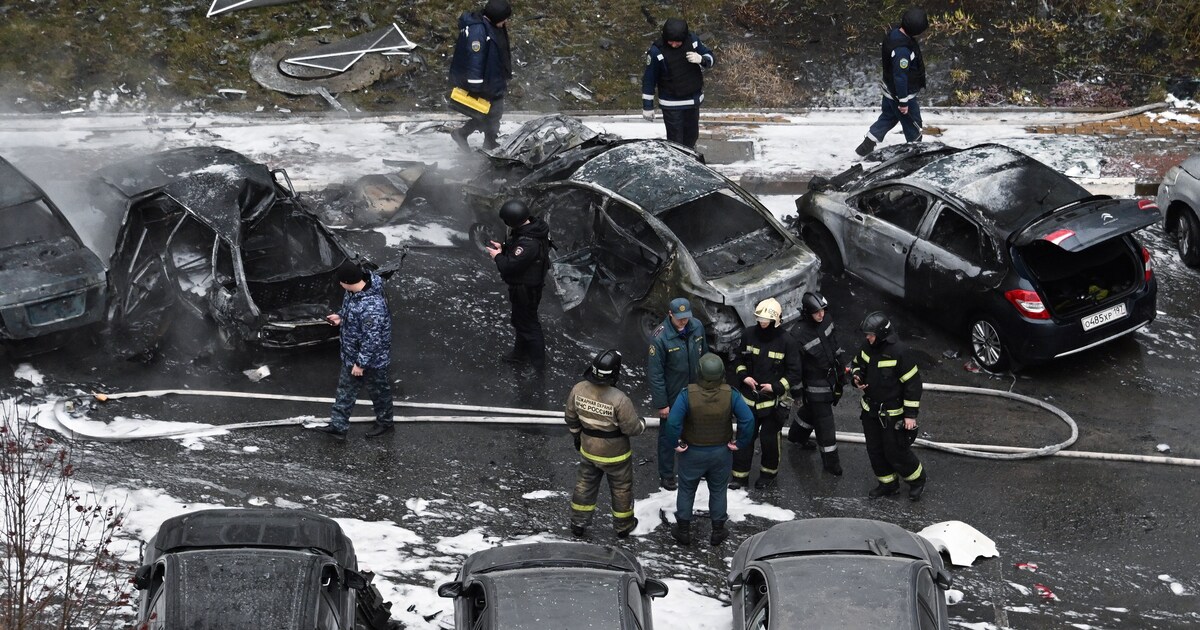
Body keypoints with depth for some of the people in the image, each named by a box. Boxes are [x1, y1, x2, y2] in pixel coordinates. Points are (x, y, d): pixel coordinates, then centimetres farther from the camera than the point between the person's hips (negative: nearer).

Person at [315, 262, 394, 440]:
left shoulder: (372, 307, -40)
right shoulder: (354, 290, -12)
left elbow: (372, 340, -32)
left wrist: (361, 364, -23)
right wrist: (341, 317, 0)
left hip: (372, 360, -9)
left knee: (378, 391, 18)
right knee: (345, 389, 20)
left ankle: (385, 423, 41)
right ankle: (338, 425, 35)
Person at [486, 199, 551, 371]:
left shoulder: (528, 244, -36)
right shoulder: (531, 227, -6)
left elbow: (509, 267, -31)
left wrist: (498, 256, -13)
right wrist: (502, 248, -1)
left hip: (525, 291, -10)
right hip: (526, 286, 10)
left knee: (528, 325, 6)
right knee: (520, 320, 26)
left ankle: (538, 363, 20)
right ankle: (520, 354, 45)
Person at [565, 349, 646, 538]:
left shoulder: (579, 389, -18)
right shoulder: (619, 400, -34)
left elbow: (571, 418, -2)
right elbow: (632, 428, -22)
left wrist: (576, 435, 17)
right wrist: (642, 423, 1)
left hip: (588, 450, 4)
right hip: (615, 454, -4)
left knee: (585, 485, 24)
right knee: (621, 488, 20)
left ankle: (578, 523, 36)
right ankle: (623, 526, 38)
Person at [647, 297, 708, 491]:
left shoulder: (697, 327, -11)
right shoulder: (659, 337, -28)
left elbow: (704, 356, 5)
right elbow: (655, 373, -22)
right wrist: (661, 404, -19)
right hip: (672, 396, -5)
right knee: (668, 434, 11)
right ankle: (666, 475, 26)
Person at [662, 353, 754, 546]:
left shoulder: (688, 394, -24)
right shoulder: (731, 394, -18)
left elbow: (673, 422, -28)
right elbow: (748, 420, -20)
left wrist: (677, 443, -11)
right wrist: (740, 443, -6)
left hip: (693, 453, -1)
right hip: (721, 452, 1)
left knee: (686, 490, 18)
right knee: (718, 490, 20)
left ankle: (683, 531, 30)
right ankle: (718, 531, 32)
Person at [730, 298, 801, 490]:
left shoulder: (786, 342, -14)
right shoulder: (749, 335, -3)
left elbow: (794, 373, -8)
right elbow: (740, 360, 13)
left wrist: (776, 387, -17)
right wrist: (743, 376, -6)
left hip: (773, 400, -3)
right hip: (750, 397, 3)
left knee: (770, 439, 7)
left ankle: (769, 473, 29)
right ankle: (740, 475, 16)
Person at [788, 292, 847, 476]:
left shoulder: (826, 320, -9)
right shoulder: (799, 334, -30)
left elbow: (834, 342, 10)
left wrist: (841, 364, 19)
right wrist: (797, 390, -15)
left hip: (830, 376, 8)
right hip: (815, 383, -8)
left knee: (811, 409, 29)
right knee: (824, 422, -1)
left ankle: (797, 434, 55)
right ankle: (830, 462, 11)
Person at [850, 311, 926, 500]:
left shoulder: (900, 353, -23)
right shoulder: (867, 348, -3)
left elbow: (913, 383, -19)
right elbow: (856, 365, 18)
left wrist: (911, 414, -17)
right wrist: (857, 378, -7)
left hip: (893, 413, -7)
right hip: (871, 411, 7)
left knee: (896, 452, 0)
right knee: (875, 450, 15)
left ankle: (917, 480, 25)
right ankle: (888, 483, 34)